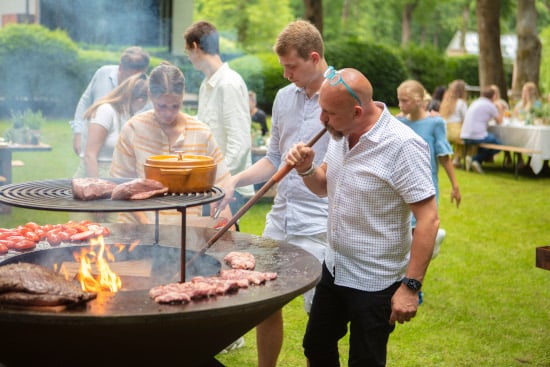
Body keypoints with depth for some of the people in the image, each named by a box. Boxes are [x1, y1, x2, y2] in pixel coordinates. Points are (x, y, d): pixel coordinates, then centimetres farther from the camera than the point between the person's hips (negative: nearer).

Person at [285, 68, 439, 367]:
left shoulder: (402, 147, -24)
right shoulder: (340, 134, 0)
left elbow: (428, 220, -24)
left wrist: (411, 286, -25)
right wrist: (306, 169, -9)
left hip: (374, 283, -7)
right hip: (333, 269, 8)